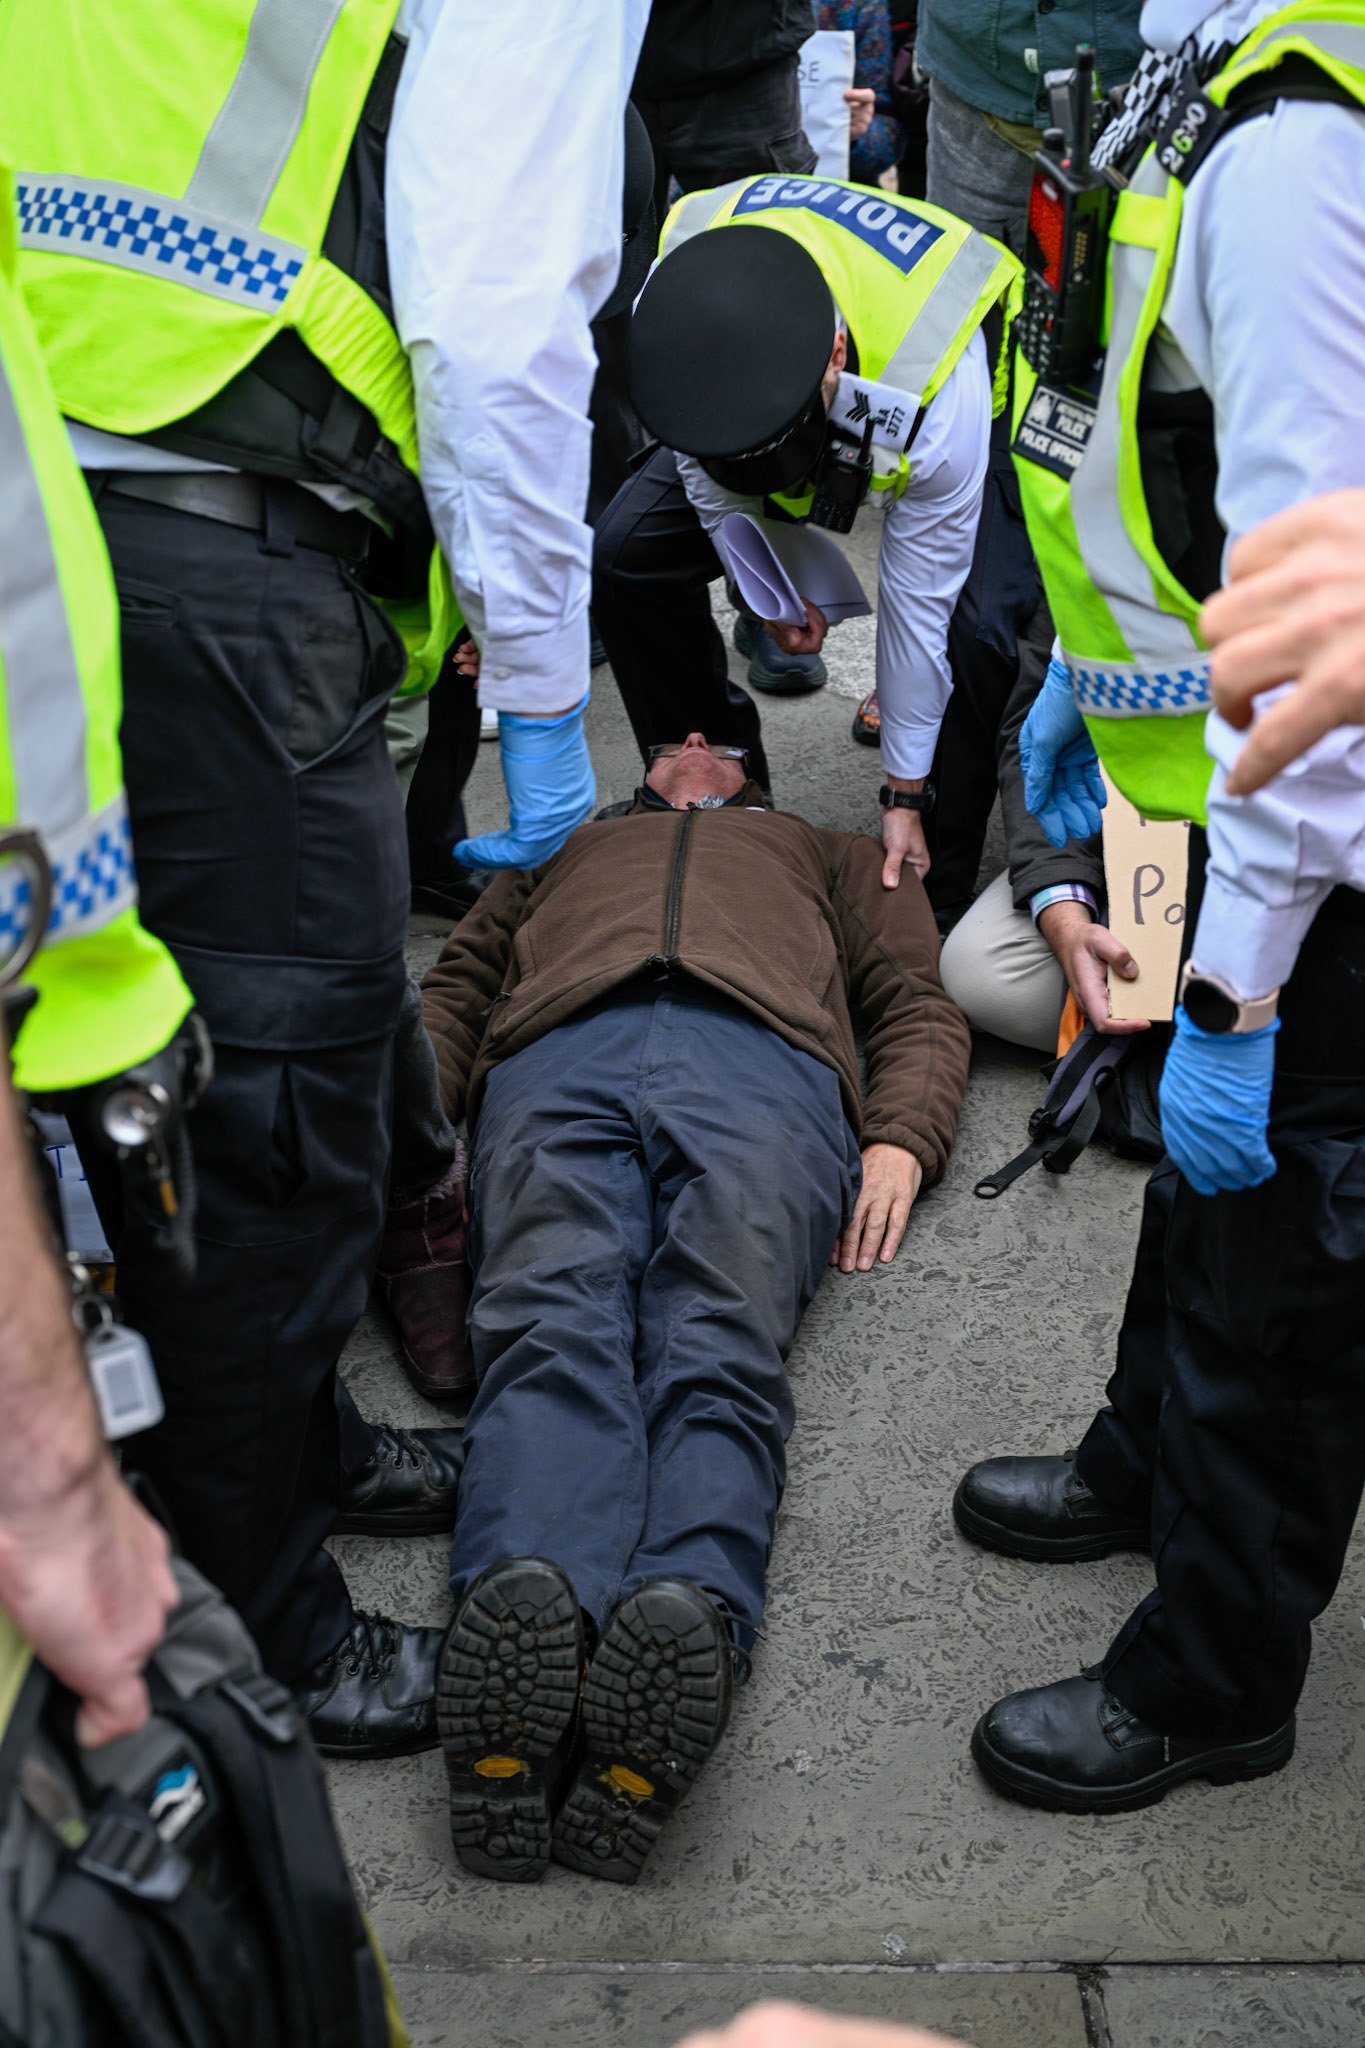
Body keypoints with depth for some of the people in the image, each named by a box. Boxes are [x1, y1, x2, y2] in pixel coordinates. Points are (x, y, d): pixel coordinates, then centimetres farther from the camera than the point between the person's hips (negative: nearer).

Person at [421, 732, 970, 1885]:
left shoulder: (834, 857, 46)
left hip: (763, 1058, -1)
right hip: (559, 1055, 1)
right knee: (552, 1325, -31)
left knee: (720, 1348, -32)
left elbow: (919, 1007, 29)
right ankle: (524, 1599, -57)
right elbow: (459, 985, 32)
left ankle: (688, 1613, -58)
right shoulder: (560, 848, 48)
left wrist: (900, 1142, 4)